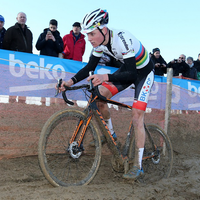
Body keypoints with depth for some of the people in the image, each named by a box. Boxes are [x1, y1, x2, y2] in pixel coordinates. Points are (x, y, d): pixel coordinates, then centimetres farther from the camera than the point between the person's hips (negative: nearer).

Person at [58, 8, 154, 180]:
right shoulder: (100, 42, -13)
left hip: (143, 72, -7)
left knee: (137, 117, -13)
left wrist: (106, 77, -53)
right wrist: (72, 81, -17)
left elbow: (131, 74, -39)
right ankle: (110, 133, 14)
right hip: (127, 68, 7)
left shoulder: (122, 39, -35)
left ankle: (138, 166, -5)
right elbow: (90, 66, -4)